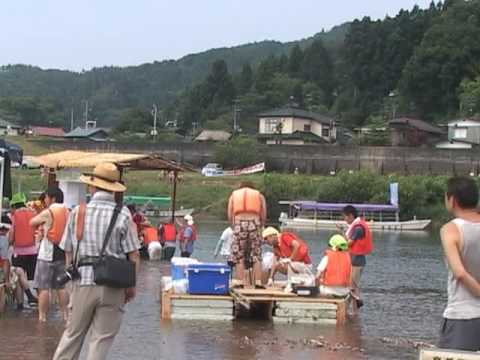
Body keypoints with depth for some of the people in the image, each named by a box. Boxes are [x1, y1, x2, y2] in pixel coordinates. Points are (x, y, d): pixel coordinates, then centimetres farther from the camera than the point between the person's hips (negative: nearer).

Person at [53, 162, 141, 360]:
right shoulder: (123, 215, -6)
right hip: (113, 285, -2)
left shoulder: (77, 212, 1)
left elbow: (68, 252, 6)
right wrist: (131, 286, 5)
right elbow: (134, 256, -7)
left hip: (83, 283, 2)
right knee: (101, 338, 6)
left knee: (72, 334, 14)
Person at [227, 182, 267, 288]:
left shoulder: (234, 195, 20)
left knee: (239, 256, 4)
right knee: (256, 255, 5)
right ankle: (258, 282, 0)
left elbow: (230, 215, 9)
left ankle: (240, 282, -2)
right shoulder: (259, 195, 19)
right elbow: (264, 215, 9)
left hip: (239, 224, 0)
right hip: (254, 223, 0)